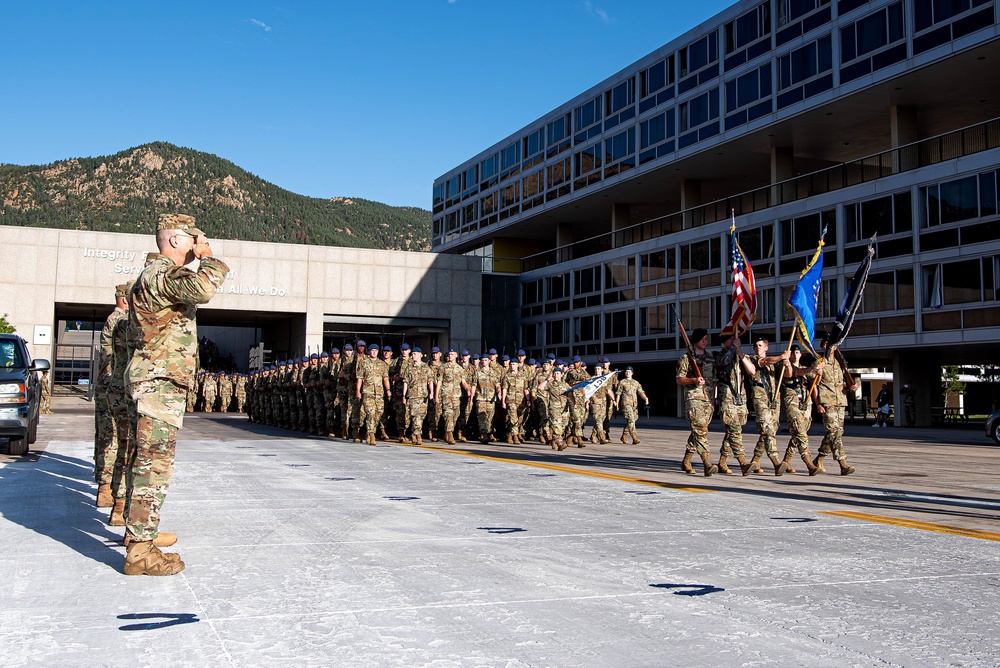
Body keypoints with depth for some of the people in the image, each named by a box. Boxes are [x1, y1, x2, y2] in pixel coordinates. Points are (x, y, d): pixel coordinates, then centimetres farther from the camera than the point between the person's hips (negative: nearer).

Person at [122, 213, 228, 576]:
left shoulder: (159, 275, 21)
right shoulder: (161, 274, -14)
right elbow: (202, 289, -34)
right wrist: (207, 257, -18)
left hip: (157, 382, 11)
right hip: (160, 382, -11)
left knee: (145, 462, 18)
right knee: (154, 466, -11)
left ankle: (137, 534, 29)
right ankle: (140, 552, -9)